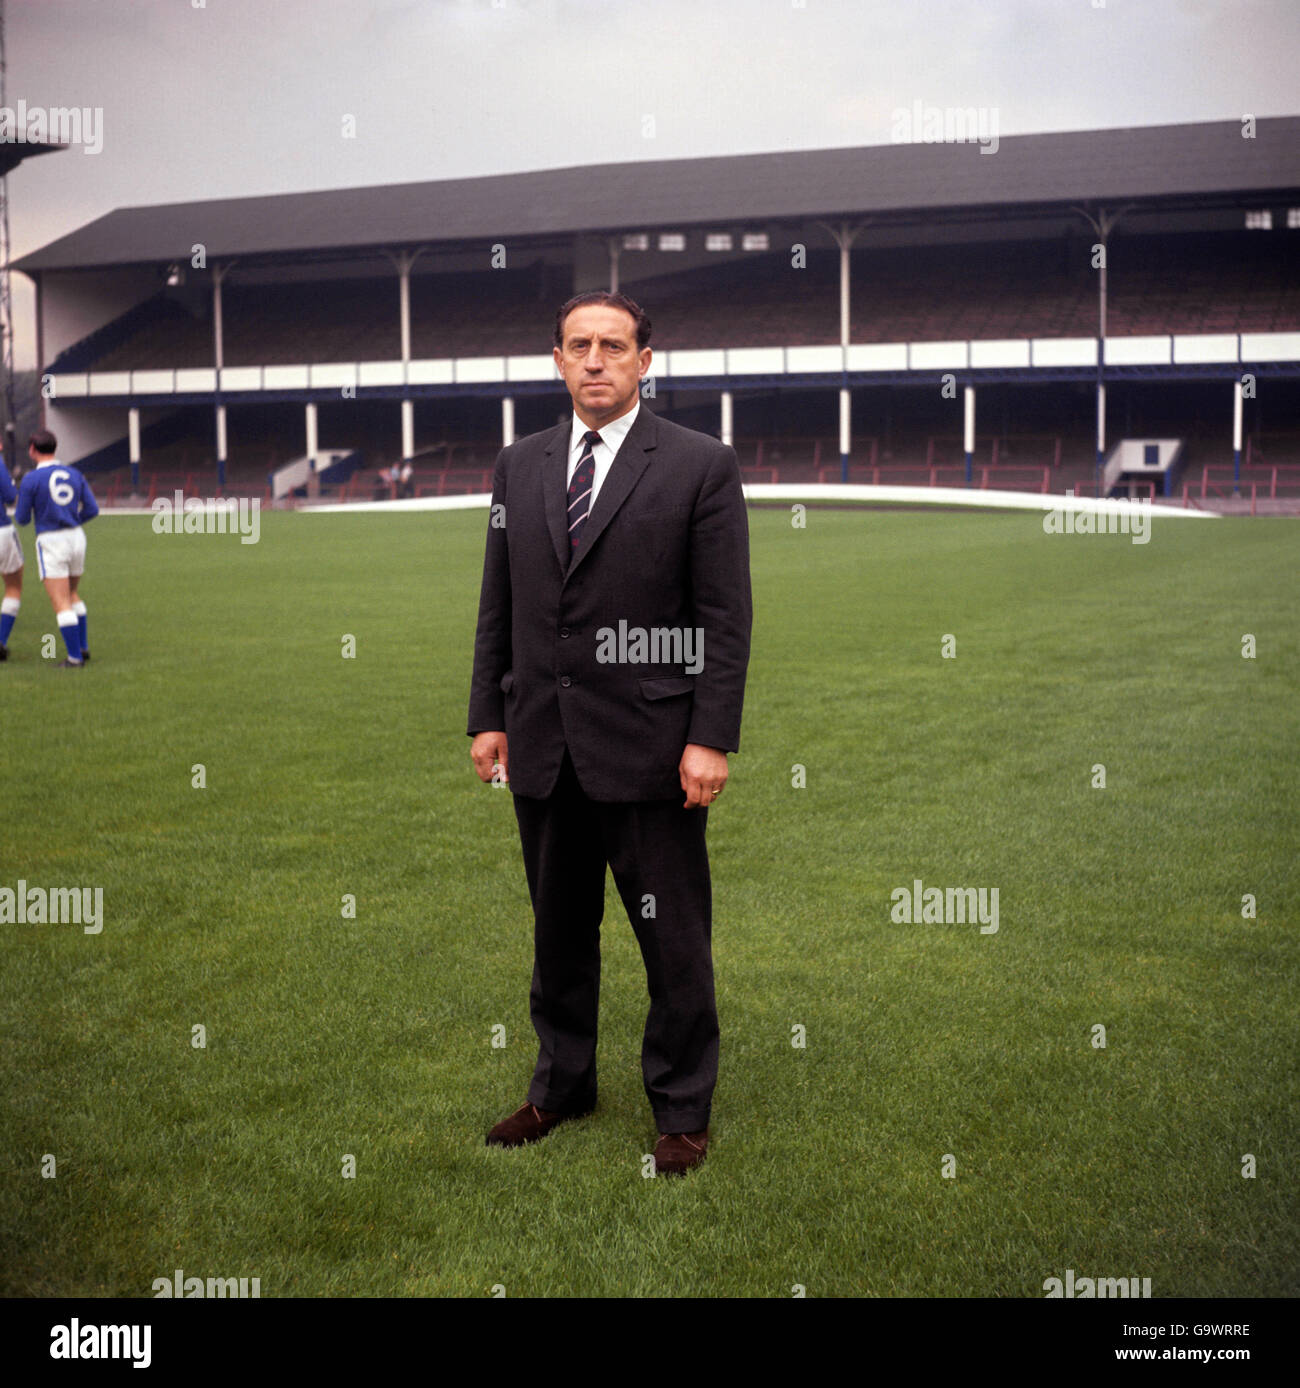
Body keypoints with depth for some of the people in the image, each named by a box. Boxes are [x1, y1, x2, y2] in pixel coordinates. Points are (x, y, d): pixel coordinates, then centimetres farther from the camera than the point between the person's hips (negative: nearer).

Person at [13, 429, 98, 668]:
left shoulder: (31, 479, -10)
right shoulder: (73, 474, 5)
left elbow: (22, 519, -5)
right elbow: (92, 509, 4)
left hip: (51, 542, -6)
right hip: (76, 537, 6)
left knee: (62, 604, -3)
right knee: (72, 594, 23)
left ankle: (75, 657, -4)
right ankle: (82, 647, 23)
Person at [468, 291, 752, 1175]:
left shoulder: (701, 466, -4)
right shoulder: (520, 465, 10)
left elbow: (727, 616, -8)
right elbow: (498, 606, 13)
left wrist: (712, 738, -13)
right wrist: (488, 717, 8)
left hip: (650, 747, -4)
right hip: (543, 745, 5)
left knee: (674, 939, 5)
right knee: (559, 930, 17)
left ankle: (683, 1107, 21)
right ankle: (563, 1084, 34)